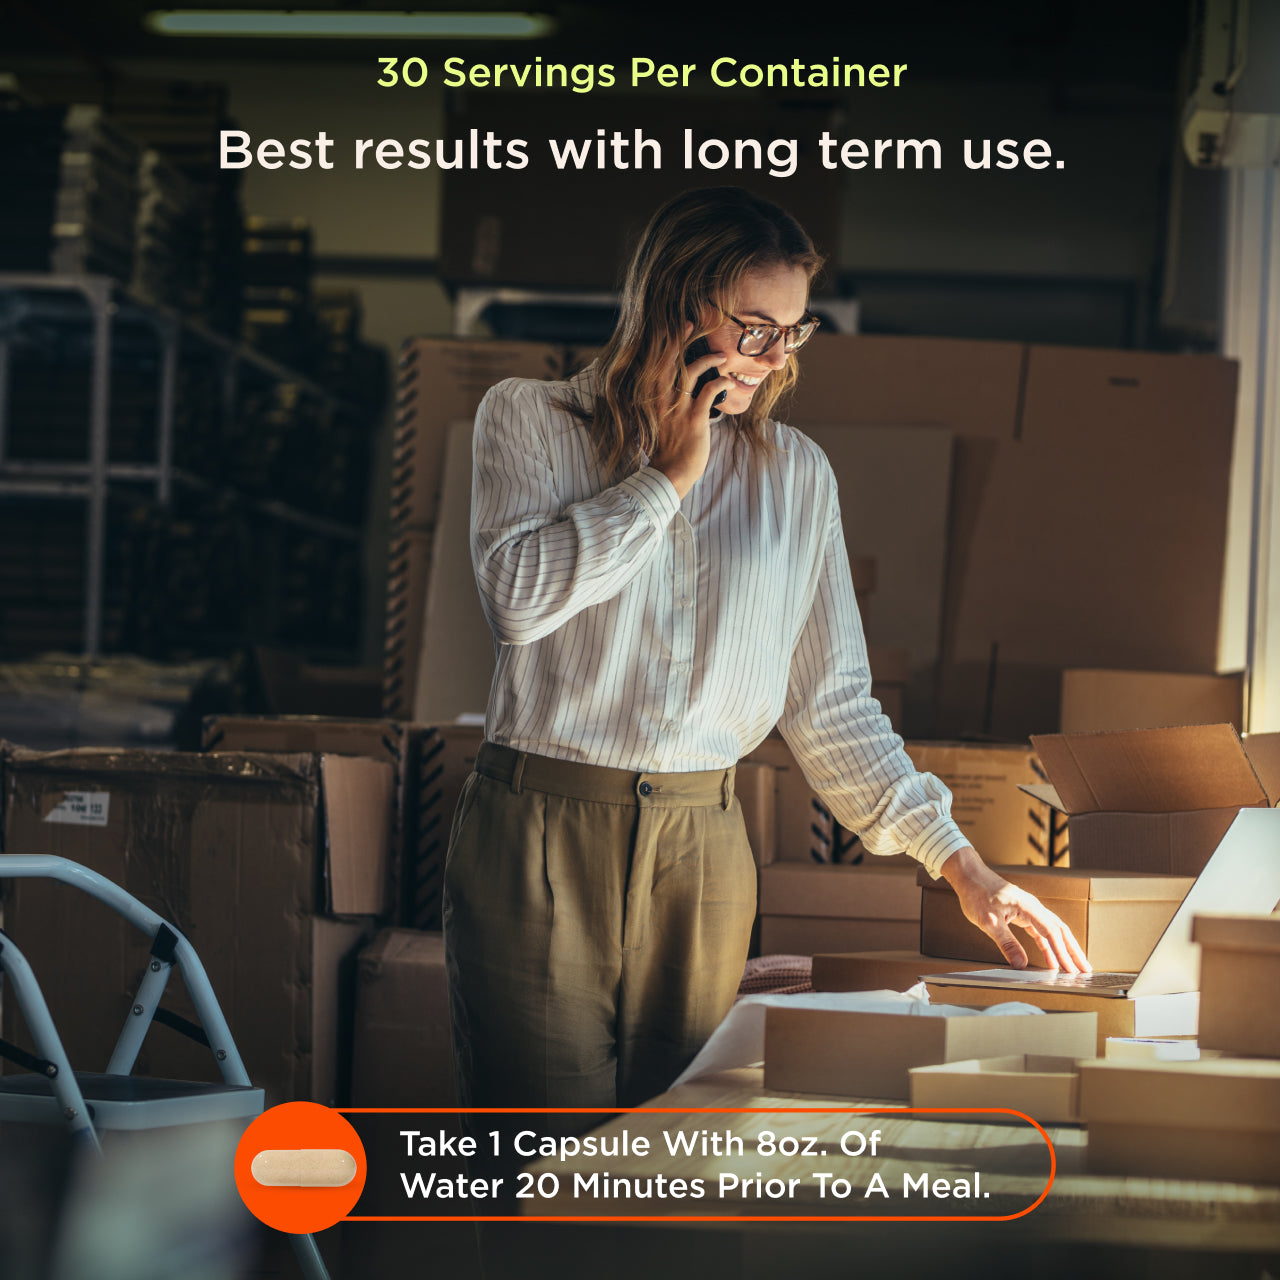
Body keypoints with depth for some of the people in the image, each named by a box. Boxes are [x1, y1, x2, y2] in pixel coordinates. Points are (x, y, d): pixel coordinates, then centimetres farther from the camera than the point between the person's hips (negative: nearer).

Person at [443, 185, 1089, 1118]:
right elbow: (518, 595, -17)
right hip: (542, 833, -3)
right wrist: (669, 477, -9)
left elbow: (831, 701, 9)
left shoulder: (797, 474, 9)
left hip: (703, 853, 3)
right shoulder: (530, 420, 1)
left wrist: (959, 862, 2)